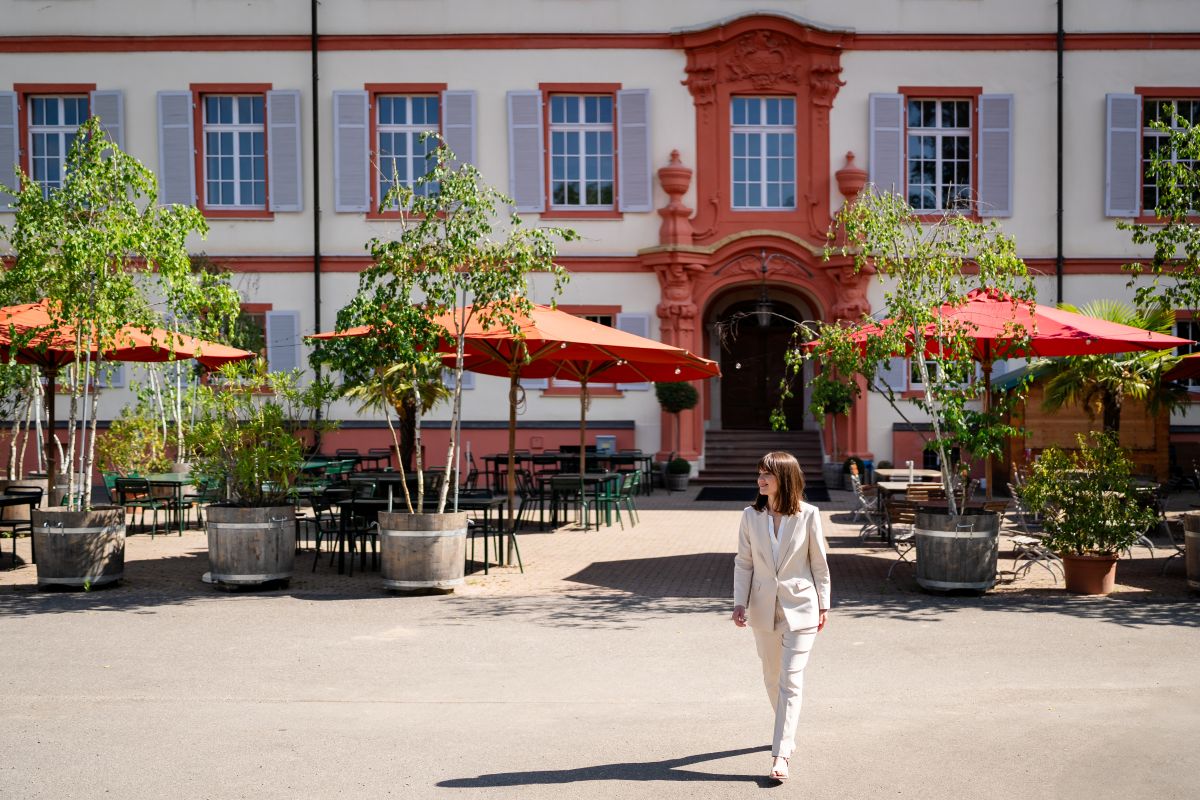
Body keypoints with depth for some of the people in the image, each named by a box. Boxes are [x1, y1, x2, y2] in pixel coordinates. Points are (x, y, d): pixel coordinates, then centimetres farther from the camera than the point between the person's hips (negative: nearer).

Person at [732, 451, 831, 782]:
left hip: (800, 607, -3)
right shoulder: (751, 515, -2)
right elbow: (743, 562, 1)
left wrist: (823, 604, 4)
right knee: (772, 677, 17)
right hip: (764, 608, 3)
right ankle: (786, 732, 40)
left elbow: (819, 563, -1)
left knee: (790, 682, -7)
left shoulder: (808, 515, -9)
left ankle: (780, 754, -5)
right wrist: (739, 603, -5)